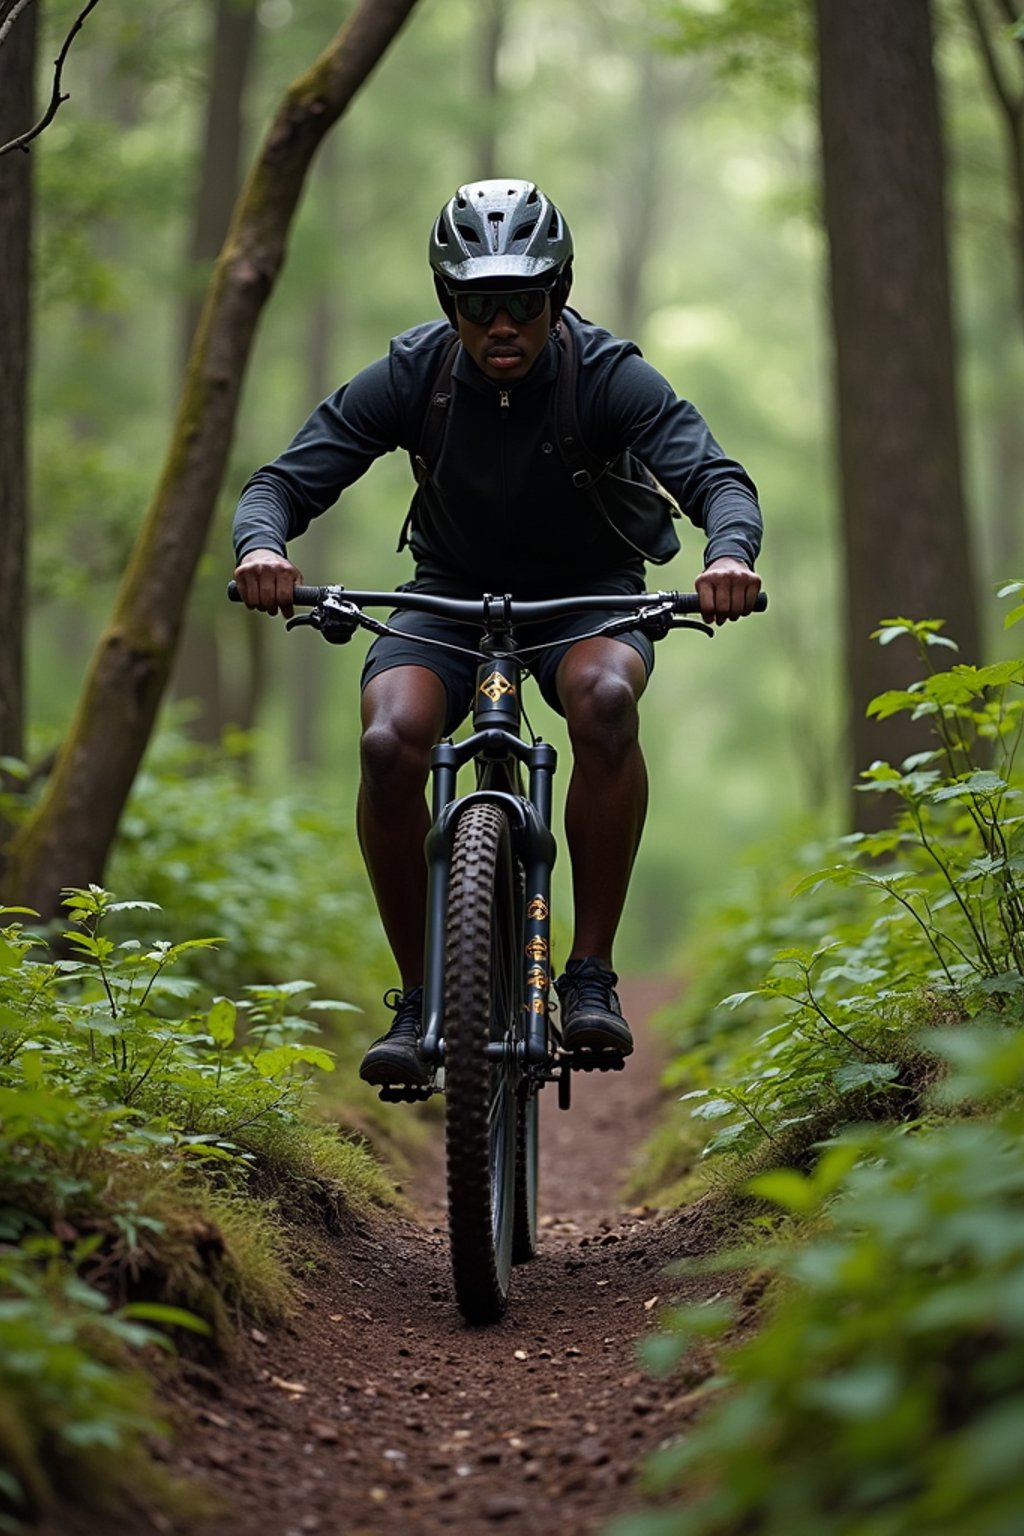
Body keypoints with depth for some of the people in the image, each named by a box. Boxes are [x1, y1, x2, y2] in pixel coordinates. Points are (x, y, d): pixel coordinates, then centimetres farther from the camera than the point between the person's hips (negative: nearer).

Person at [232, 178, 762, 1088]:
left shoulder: (609, 375, -20)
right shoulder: (411, 377, -16)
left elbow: (715, 475, -29)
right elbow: (286, 479, -18)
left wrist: (731, 553, -53)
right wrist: (262, 546, -42)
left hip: (588, 596, -1)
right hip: (451, 595, 1)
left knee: (605, 697, -37)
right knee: (390, 741, -29)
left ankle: (591, 974, -24)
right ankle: (417, 998, -12)